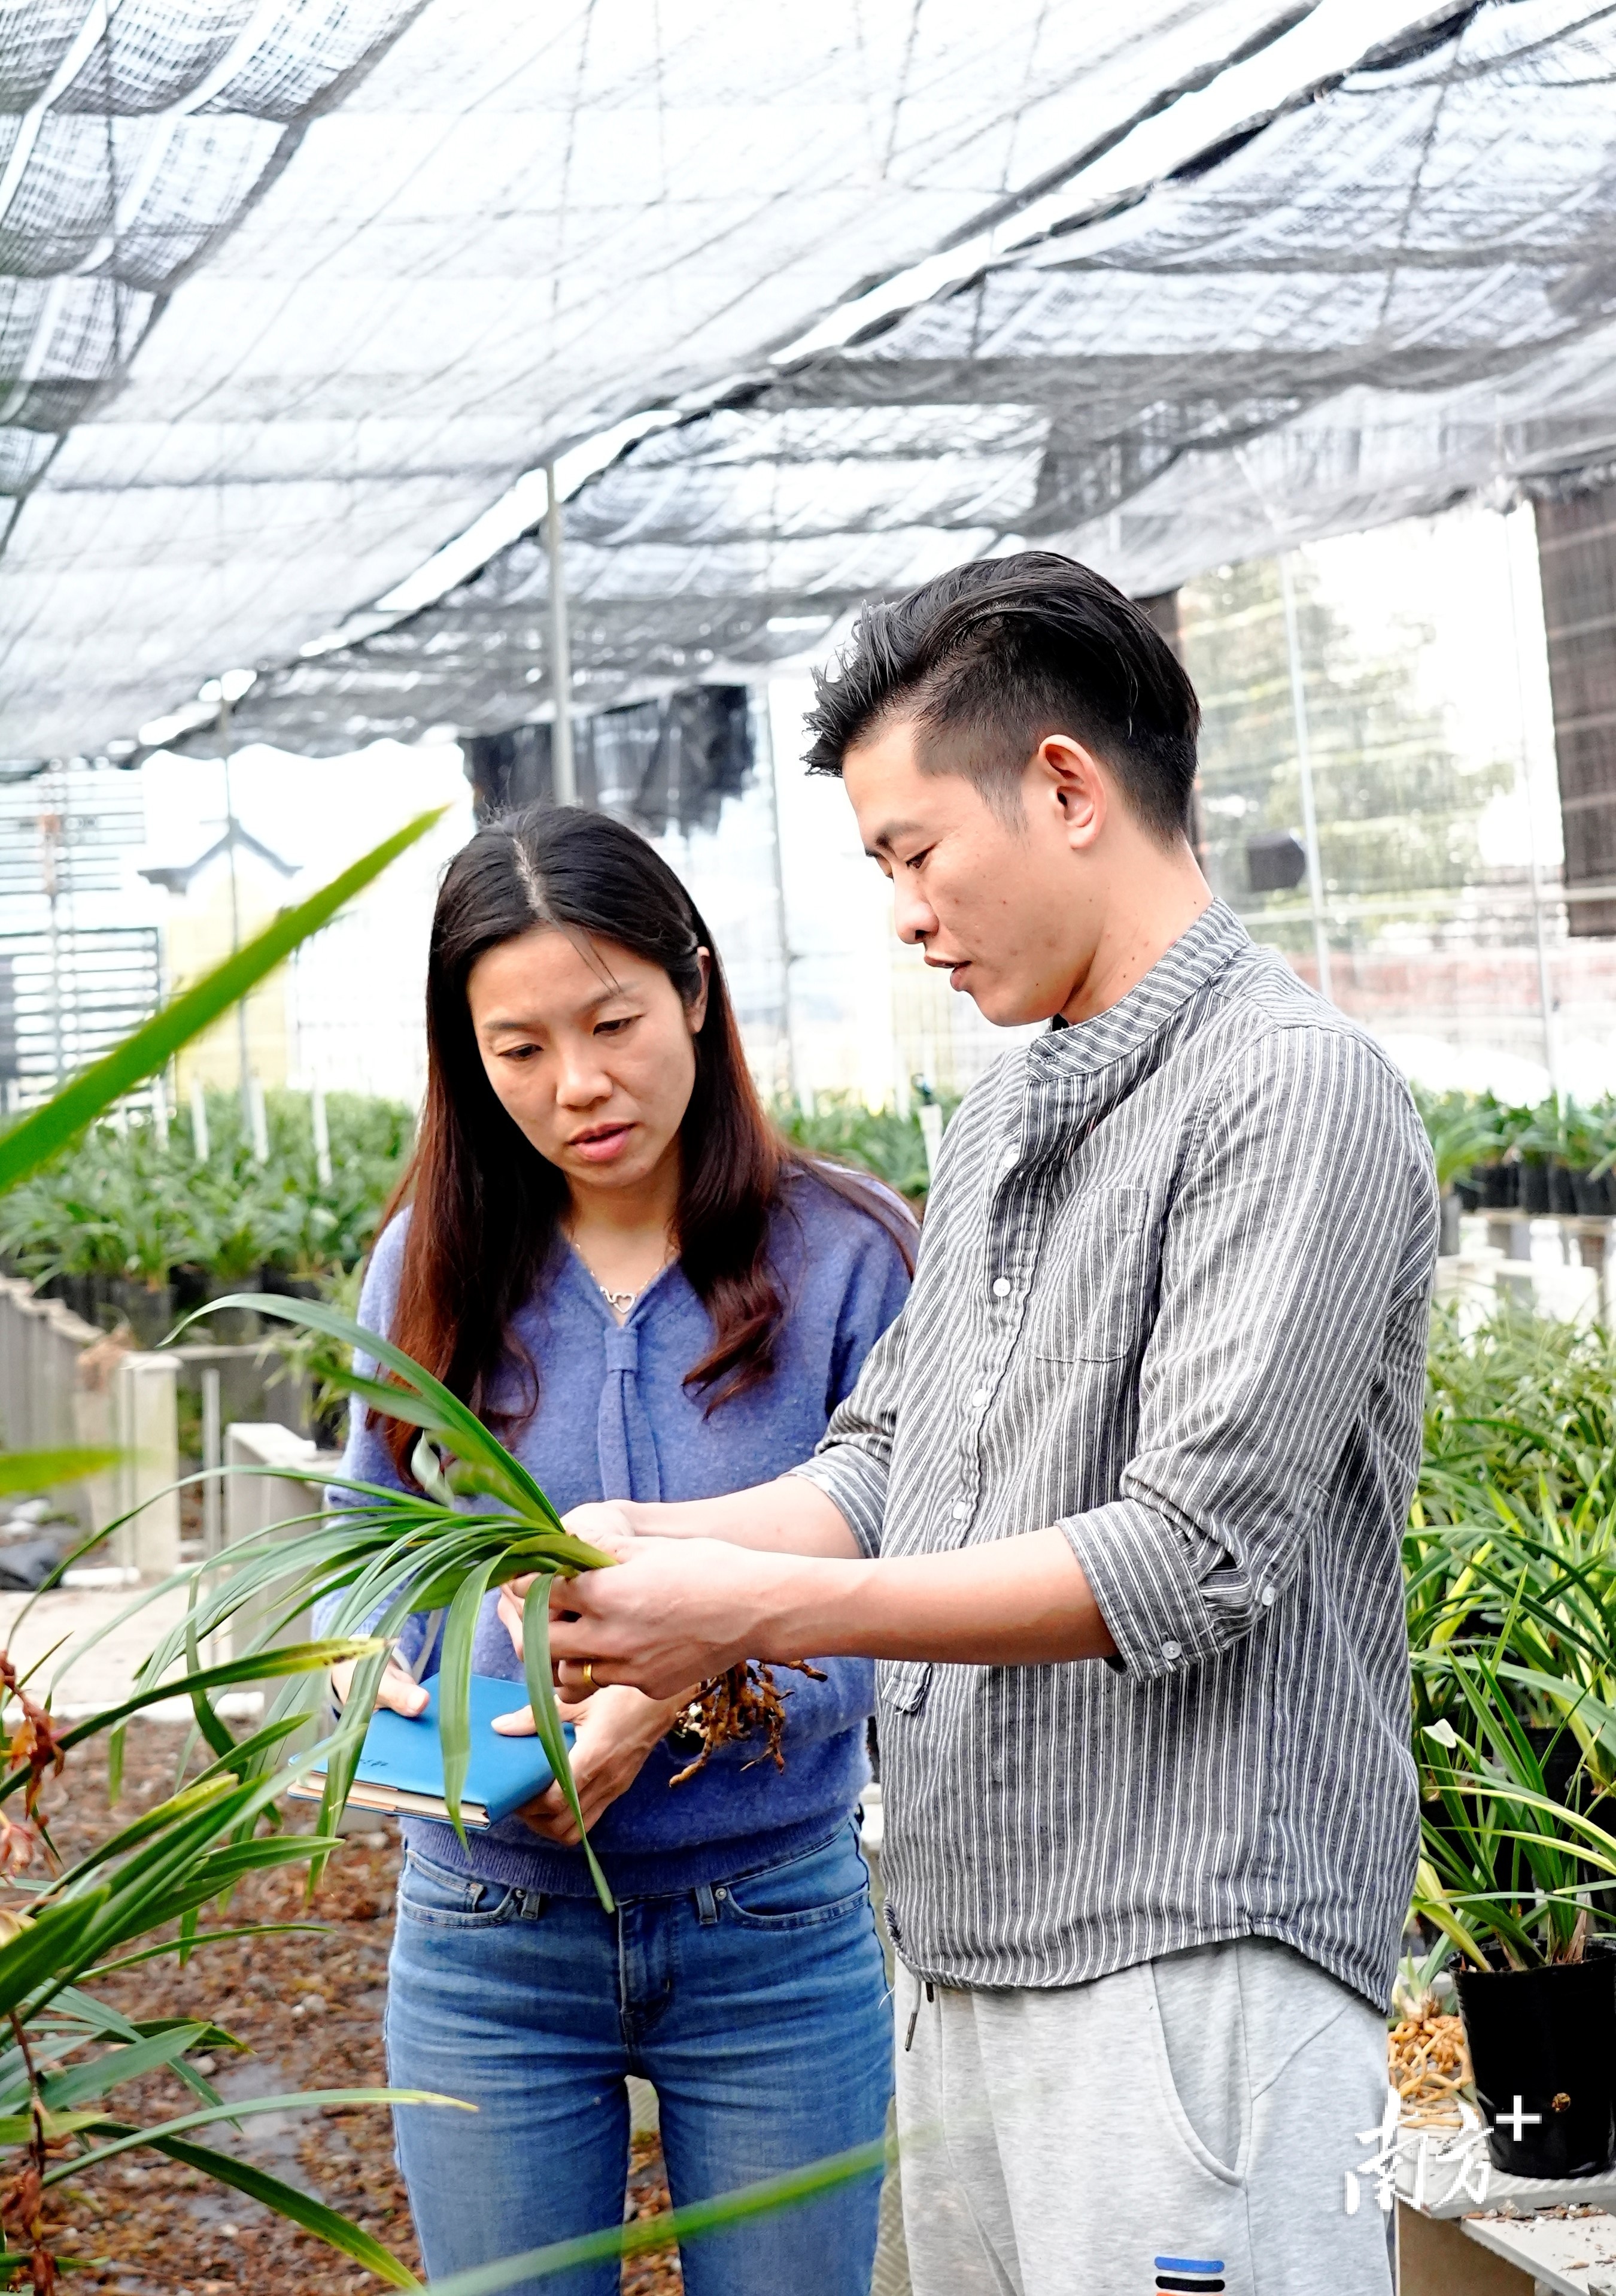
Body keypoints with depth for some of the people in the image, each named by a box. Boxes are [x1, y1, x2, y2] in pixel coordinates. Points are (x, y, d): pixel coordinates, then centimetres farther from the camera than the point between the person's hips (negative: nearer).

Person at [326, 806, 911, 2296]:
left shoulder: (843, 1254, -9)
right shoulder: (433, 1267, 0)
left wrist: (682, 1695, -25)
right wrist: (384, 1674, -12)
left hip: (776, 1934, -2)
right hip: (489, 1938, 2)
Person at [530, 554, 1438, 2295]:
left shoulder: (1294, 1091, -12)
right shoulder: (996, 1123, 17)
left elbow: (1192, 1557, -19)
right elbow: (883, 1466, 19)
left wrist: (759, 1607, -17)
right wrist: (652, 1544, 0)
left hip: (1189, 1969, -8)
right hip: (959, 1954, 8)